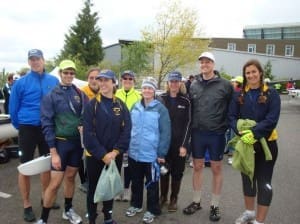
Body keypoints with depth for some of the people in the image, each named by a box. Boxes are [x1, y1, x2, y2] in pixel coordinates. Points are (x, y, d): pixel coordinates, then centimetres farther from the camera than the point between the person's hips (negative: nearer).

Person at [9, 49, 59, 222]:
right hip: (28, 129, -3)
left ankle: (45, 197, 34)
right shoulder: (21, 83, -6)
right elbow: (13, 108, 0)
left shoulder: (54, 81, -1)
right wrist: (20, 127, 6)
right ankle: (27, 205, 18)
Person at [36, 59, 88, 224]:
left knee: (70, 178, 16)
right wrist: (53, 152, -14)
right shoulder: (51, 96, -6)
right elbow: (47, 125, -9)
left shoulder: (80, 94, 5)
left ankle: (68, 210, 34)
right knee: (55, 183, -4)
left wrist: (84, 126, -9)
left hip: (77, 142, 4)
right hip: (61, 143, -4)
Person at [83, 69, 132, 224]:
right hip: (95, 156, -2)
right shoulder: (92, 105, -7)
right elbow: (88, 133, -13)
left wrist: (115, 152, -13)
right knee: (93, 188, 11)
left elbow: (126, 131, -3)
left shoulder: (121, 105, 2)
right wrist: (102, 154, -17)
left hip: (115, 156, 3)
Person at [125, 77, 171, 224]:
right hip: (134, 153, 4)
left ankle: (152, 210, 27)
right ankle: (136, 204, 39)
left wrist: (161, 153, -11)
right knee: (136, 182, 20)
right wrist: (127, 146, 12)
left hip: (151, 154, -4)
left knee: (151, 184, 9)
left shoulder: (160, 109, -10)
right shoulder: (135, 107, 4)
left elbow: (165, 133, -10)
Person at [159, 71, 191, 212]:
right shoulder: (161, 99, 2)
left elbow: (187, 123, -4)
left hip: (179, 142, -1)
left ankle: (174, 199, 24)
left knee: (177, 172, 8)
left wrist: (184, 145, -10)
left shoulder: (185, 101, -2)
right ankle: (163, 196, 29)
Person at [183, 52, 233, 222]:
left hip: (216, 134, -3)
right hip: (197, 133, 3)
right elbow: (190, 108, 9)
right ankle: (196, 201, 31)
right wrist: (191, 128, 6)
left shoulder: (225, 85, -7)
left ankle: (215, 206, 25)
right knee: (198, 167, 14)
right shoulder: (194, 85, 4)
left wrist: (226, 125, -1)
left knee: (216, 169, 9)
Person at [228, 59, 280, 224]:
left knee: (263, 182, 3)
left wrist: (254, 133, -25)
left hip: (266, 143, -3)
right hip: (244, 143, 4)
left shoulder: (271, 94, -5)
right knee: (247, 179, 17)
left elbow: (272, 119, -14)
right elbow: (231, 116, -2)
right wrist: (240, 131, -20)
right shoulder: (239, 95, 4)